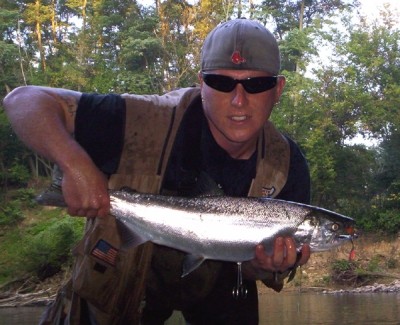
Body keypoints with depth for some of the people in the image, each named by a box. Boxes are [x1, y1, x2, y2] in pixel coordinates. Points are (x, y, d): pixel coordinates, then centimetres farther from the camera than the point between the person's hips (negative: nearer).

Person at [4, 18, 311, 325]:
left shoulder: (287, 165, -18)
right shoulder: (149, 123, -31)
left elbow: (254, 265, -10)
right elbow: (24, 100, -28)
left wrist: (270, 268, -34)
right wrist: (75, 164, -45)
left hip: (219, 287, 2)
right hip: (123, 282, -2)